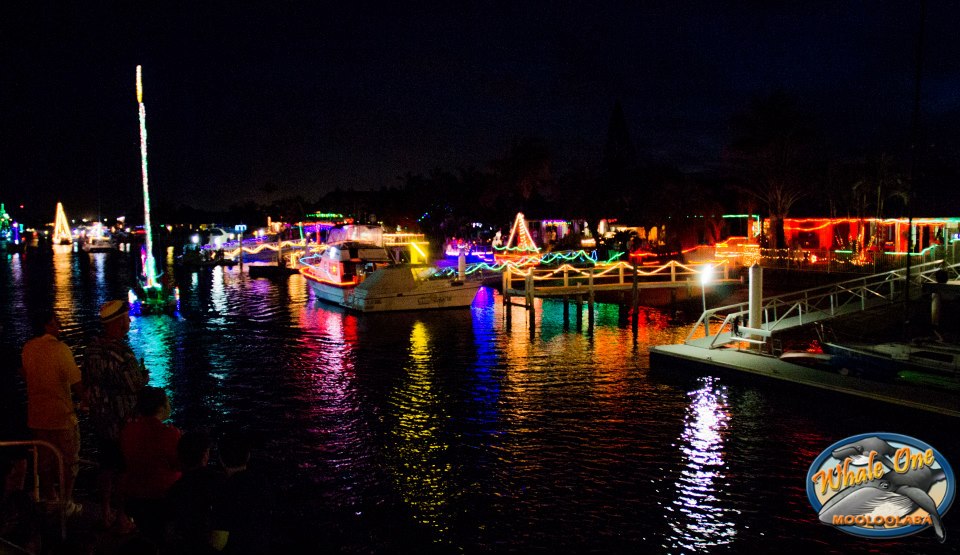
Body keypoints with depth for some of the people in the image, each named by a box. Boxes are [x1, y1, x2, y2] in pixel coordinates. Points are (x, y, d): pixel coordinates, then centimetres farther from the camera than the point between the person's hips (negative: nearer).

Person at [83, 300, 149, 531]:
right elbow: (137, 384, -21)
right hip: (121, 421, -7)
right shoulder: (121, 352, -24)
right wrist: (145, 373, -1)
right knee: (124, 469, 6)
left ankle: (107, 513, 30)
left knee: (106, 466, 19)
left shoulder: (92, 348, 1)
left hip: (99, 419, 7)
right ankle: (122, 518, 16)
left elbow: (86, 382, 11)